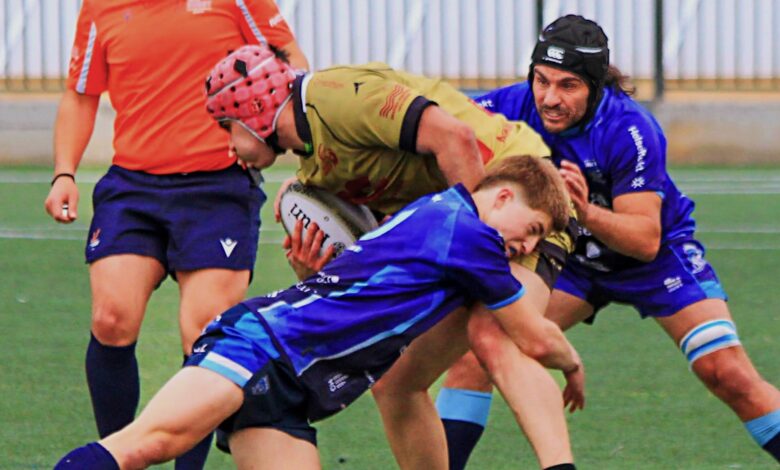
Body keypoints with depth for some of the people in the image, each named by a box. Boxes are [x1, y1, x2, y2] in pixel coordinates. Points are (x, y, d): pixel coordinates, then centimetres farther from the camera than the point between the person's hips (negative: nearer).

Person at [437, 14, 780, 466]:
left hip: (659, 255, -3)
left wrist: (586, 212, -52)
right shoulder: (517, 105, -22)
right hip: (570, 255, 4)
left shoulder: (629, 129, -32)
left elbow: (646, 239, -34)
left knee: (730, 376, -16)